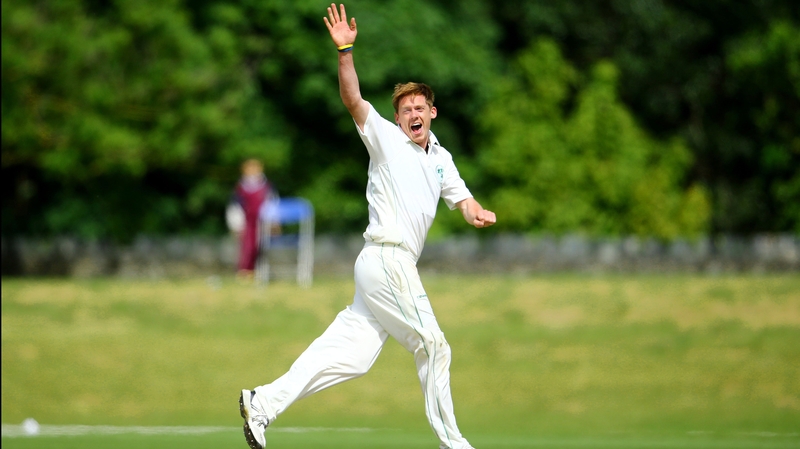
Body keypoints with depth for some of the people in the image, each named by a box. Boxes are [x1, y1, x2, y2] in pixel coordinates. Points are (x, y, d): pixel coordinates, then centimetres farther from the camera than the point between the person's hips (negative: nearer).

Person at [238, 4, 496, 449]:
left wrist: (477, 212, -10)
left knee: (349, 354, 0)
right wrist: (345, 51, -25)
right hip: (387, 258, -7)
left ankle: (264, 401, 0)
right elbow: (352, 99, -12)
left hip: (398, 267, 7)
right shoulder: (386, 138, 1)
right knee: (434, 347, -5)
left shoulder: (441, 158, 21)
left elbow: (462, 198, 14)